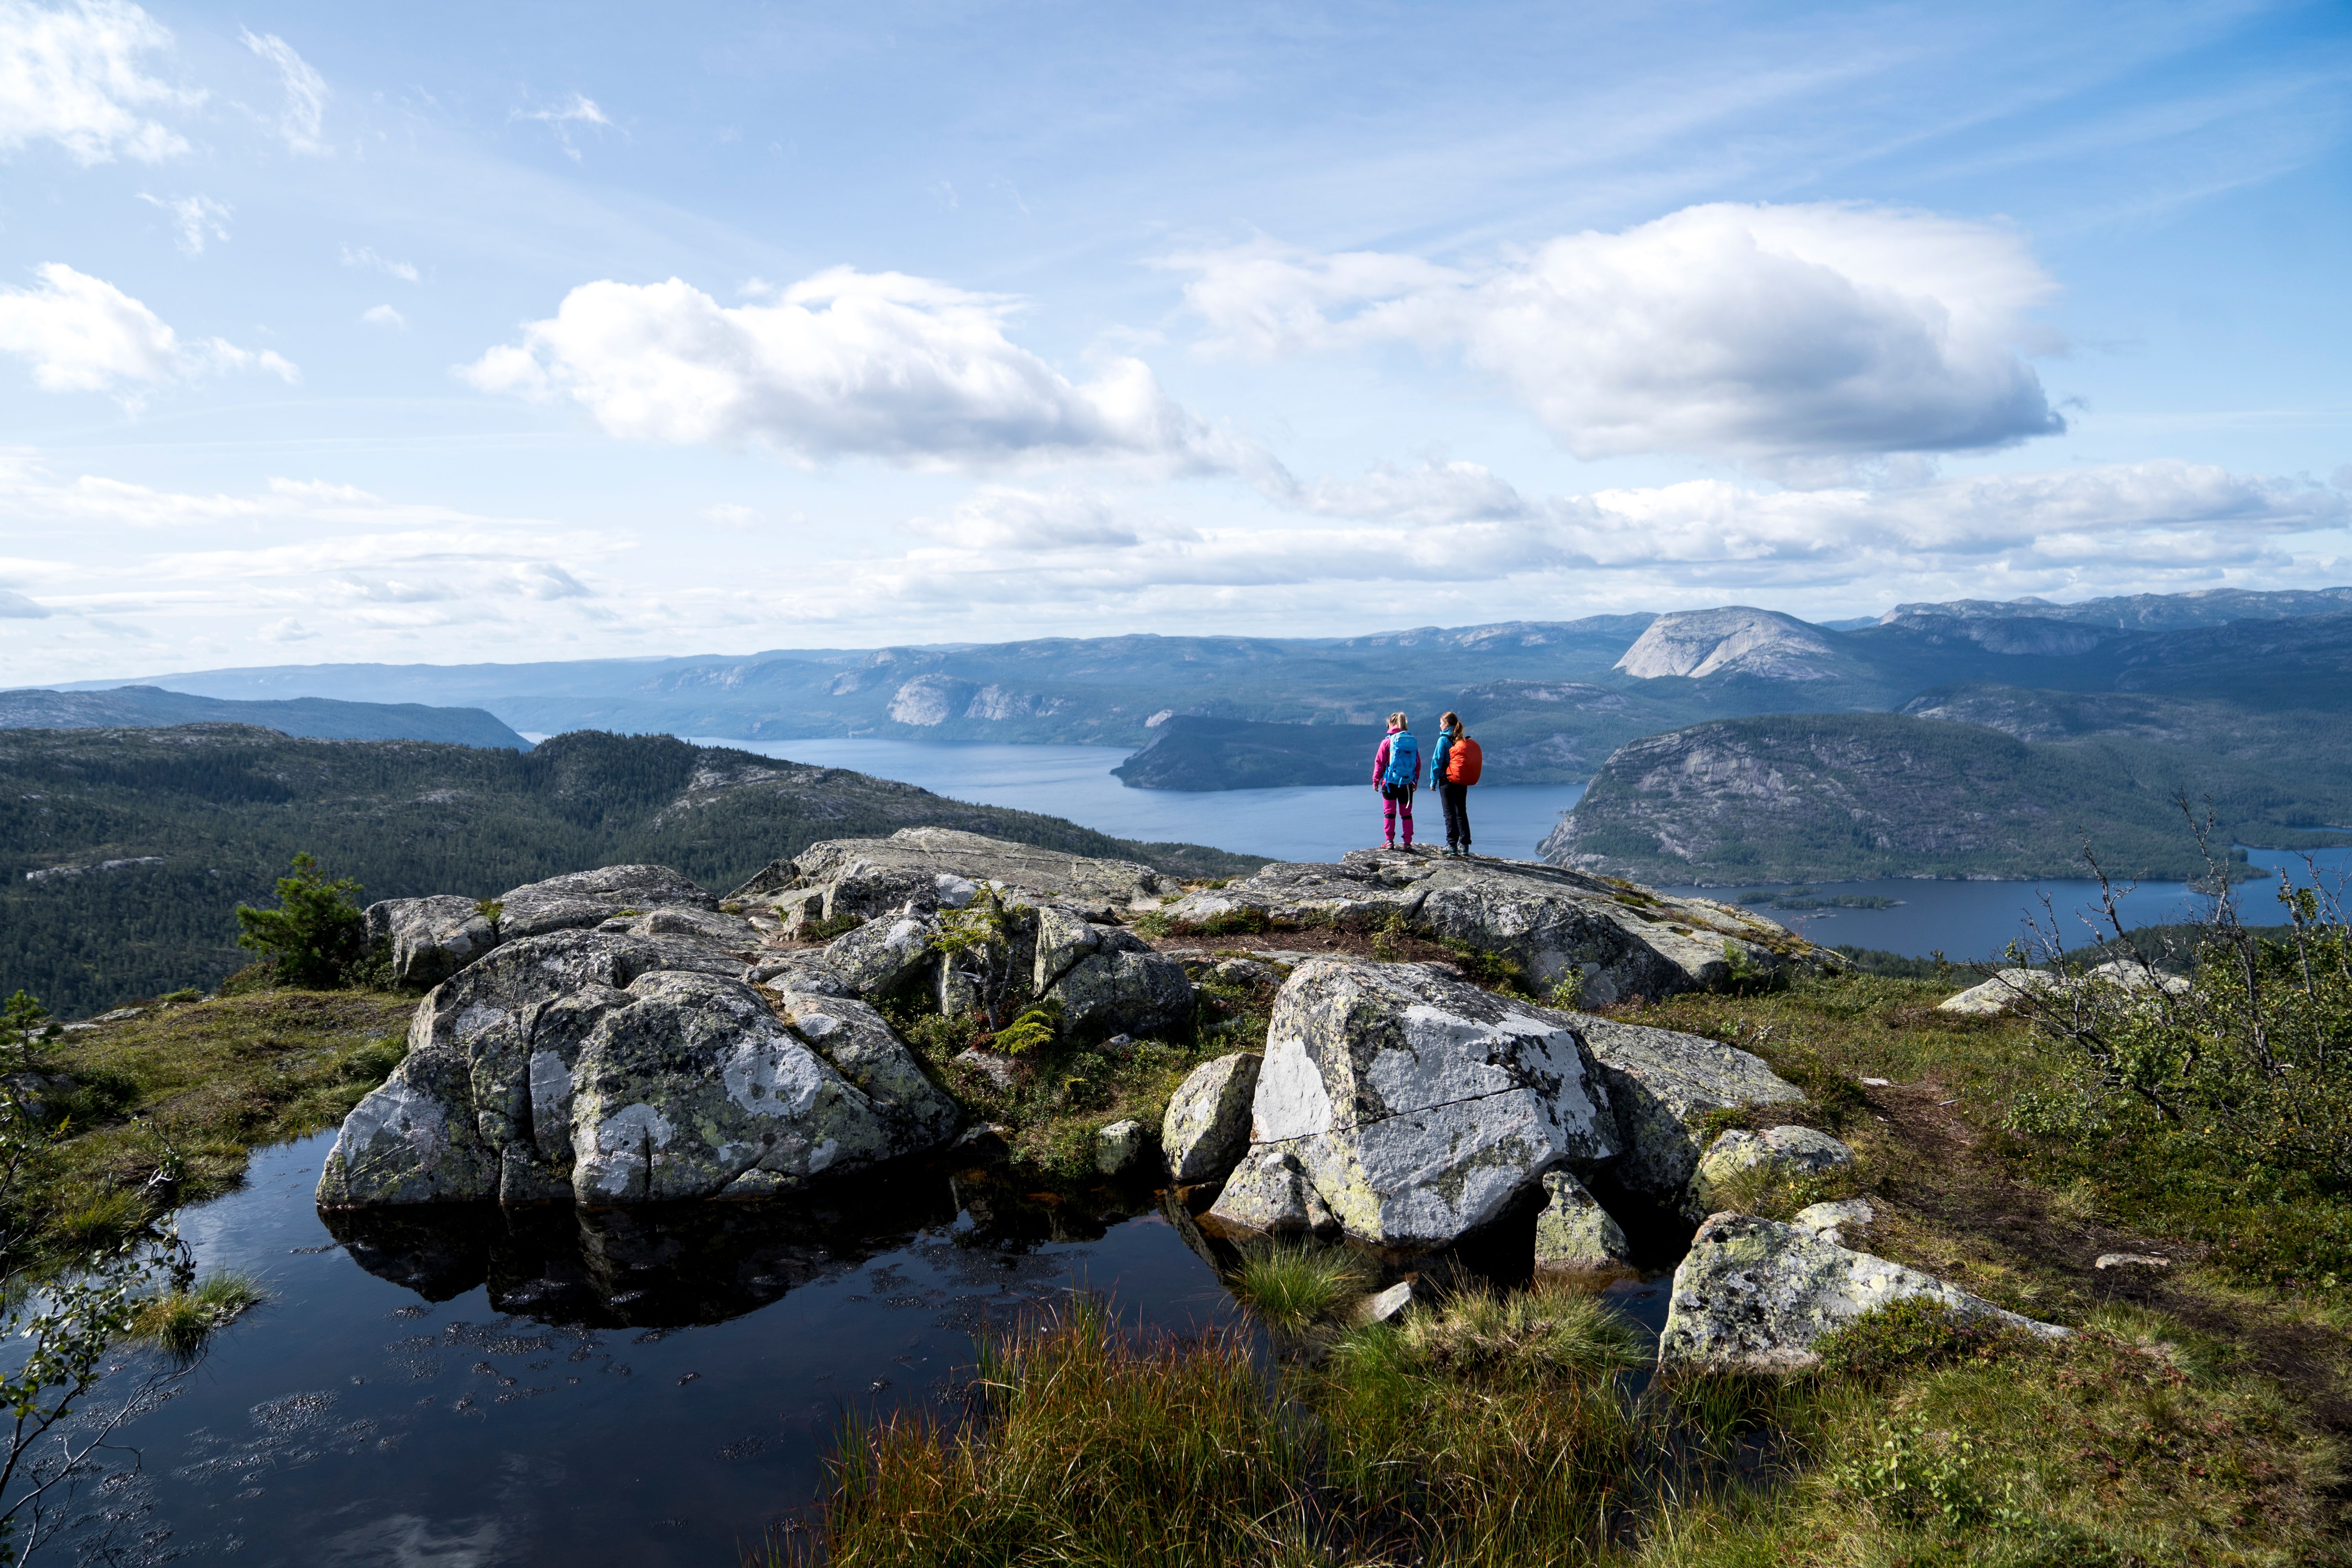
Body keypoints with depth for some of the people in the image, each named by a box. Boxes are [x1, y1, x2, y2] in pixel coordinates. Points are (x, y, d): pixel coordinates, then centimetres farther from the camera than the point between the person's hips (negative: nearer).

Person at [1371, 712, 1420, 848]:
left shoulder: (1387, 741, -7)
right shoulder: (1413, 741, 4)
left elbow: (1379, 762, -4)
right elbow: (1418, 763, 8)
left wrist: (1376, 781, 4)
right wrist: (1416, 781, 18)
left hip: (1390, 782, -3)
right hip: (1407, 783, 3)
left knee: (1389, 812, 6)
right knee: (1407, 813, 9)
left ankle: (1390, 841, 4)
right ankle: (1408, 843, 8)